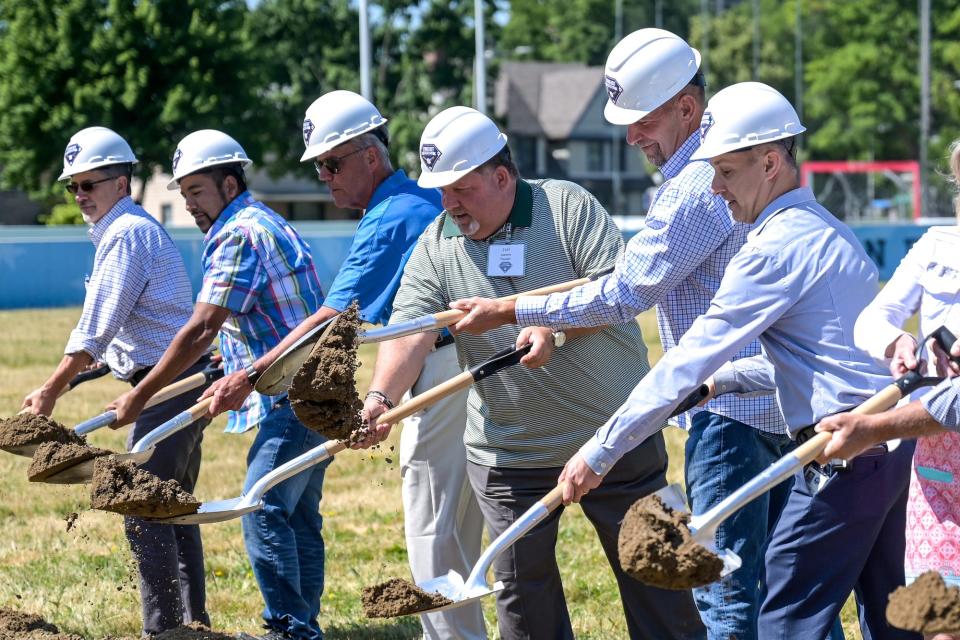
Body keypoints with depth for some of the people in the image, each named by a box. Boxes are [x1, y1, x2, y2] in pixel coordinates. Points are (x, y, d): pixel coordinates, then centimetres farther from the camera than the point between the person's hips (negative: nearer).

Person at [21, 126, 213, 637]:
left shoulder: (126, 234, -13)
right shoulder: (137, 230, 19)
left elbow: (95, 330, -18)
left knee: (142, 509, -10)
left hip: (168, 384, -11)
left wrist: (49, 393, -17)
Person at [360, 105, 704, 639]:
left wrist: (556, 329, -27)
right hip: (509, 452, 3)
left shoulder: (567, 205, -7)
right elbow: (410, 331, -11)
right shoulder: (436, 245, 1)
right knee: (522, 586, 7)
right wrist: (380, 399, -28)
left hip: (613, 432, -3)